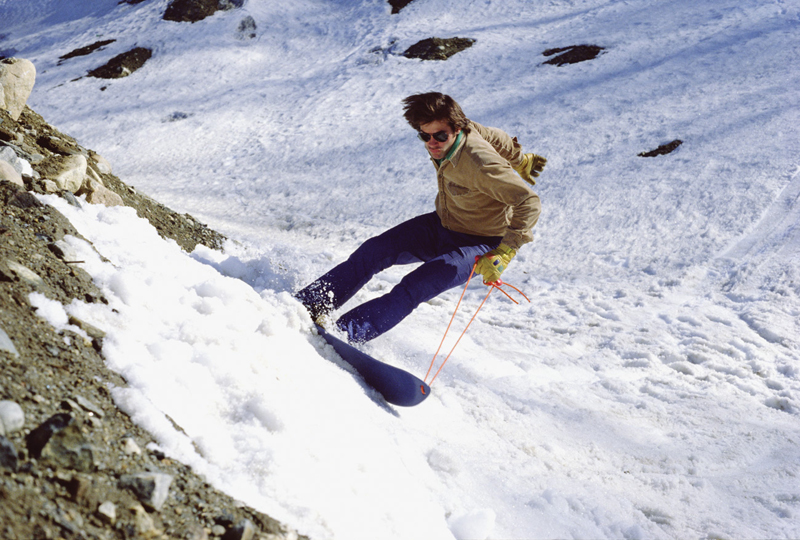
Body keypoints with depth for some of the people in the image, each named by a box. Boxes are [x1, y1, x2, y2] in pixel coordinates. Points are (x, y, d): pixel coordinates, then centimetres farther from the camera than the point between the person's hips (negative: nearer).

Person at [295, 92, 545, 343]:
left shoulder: (479, 165, -35)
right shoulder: (452, 134, -12)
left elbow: (529, 203, -34)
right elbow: (495, 137, 6)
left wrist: (505, 252, -42)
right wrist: (519, 160, 25)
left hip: (478, 246, -8)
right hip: (440, 226, 8)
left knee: (414, 287, -25)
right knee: (373, 251, -3)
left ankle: (342, 333, -26)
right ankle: (311, 304, 4)